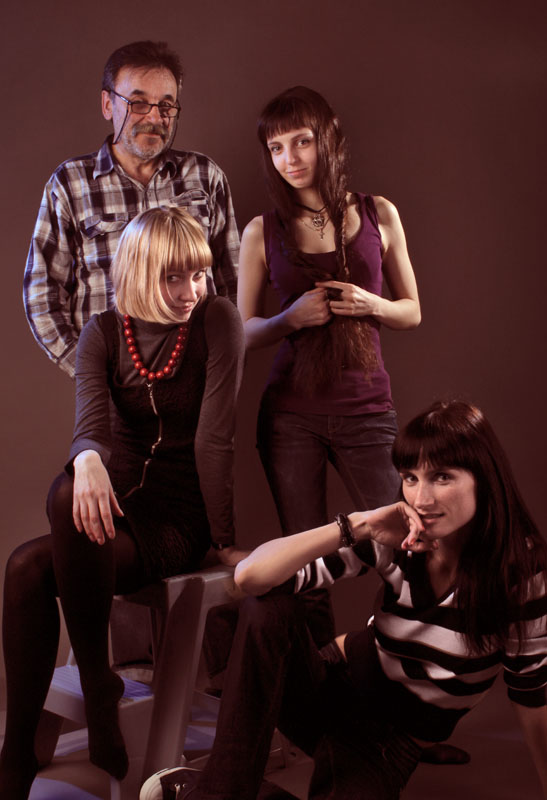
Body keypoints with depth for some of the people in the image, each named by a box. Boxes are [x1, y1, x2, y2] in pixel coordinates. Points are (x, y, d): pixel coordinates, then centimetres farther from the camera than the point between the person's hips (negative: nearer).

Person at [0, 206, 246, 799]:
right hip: (118, 500, 4)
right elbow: (91, 420, -16)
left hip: (177, 520, -4)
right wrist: (88, 460, -40)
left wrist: (224, 541, -14)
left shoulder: (216, 320, -6)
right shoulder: (104, 333, 2)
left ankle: (97, 686, -11)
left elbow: (213, 436, -13)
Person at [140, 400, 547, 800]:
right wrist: (357, 526, -30)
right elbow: (251, 575, -23)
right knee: (268, 607, -27)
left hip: (396, 742, -1)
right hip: (340, 689, 2)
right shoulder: (392, 541, -14)